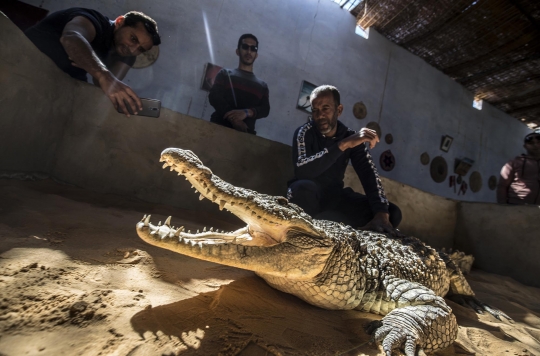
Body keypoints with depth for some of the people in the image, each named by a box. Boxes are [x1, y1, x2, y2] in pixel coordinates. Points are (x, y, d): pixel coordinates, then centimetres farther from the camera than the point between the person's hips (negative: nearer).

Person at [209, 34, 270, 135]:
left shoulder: (262, 85, 24)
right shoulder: (225, 74, 20)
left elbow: (265, 109, 7)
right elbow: (214, 96, 3)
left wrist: (247, 112, -17)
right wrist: (233, 119, -15)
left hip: (245, 133, 1)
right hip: (220, 126, -1)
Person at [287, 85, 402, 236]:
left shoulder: (351, 136, -3)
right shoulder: (305, 132, -13)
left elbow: (369, 173, -15)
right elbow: (302, 170, -32)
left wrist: (381, 214, -31)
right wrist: (344, 144, -38)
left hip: (335, 196, 4)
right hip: (309, 195, -3)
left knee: (392, 212, -11)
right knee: (304, 187, -39)